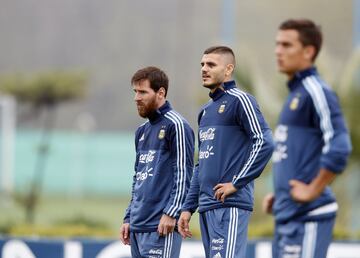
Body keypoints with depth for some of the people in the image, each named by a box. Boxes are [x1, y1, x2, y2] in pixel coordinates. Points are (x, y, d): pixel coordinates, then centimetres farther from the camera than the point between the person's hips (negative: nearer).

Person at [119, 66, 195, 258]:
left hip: (161, 227, -8)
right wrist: (128, 218, 19)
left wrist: (171, 213, -19)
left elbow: (183, 175, -12)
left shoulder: (176, 125, -7)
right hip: (137, 226, 8)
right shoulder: (142, 131, 19)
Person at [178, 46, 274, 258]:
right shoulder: (206, 111, 21)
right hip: (207, 206, 9)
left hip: (231, 205, -9)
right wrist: (188, 208, 19)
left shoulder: (239, 101, -5)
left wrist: (236, 183, -16)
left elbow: (265, 143, -16)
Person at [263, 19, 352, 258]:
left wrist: (312, 191, -17)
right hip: (287, 216, 10)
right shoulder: (295, 93, 18)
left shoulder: (316, 92, -11)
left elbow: (339, 148, -22)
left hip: (307, 217, -10)